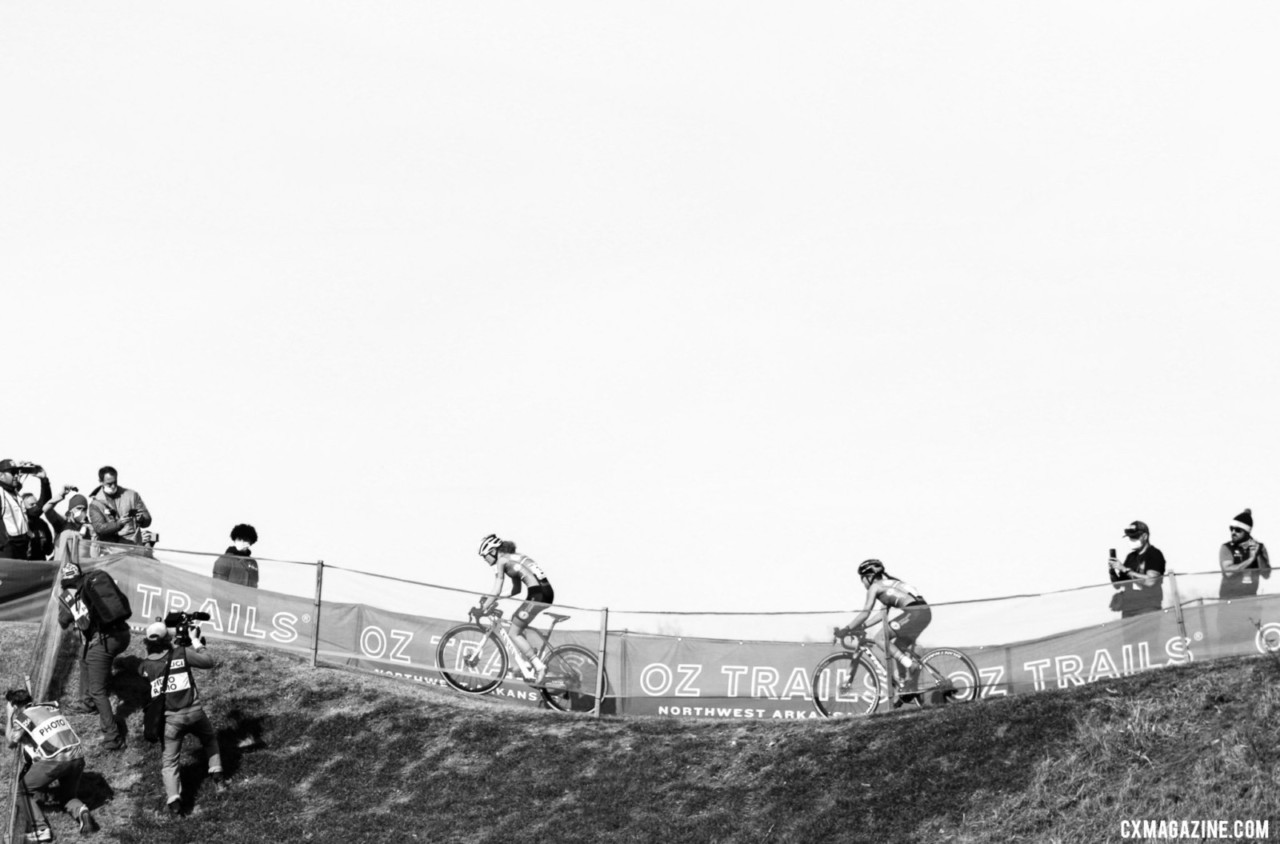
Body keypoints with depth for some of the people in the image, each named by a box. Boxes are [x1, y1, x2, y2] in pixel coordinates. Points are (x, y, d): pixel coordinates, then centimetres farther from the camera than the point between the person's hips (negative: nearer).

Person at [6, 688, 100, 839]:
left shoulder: (21, 716, 4)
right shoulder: (49, 707, 23)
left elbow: (12, 742, 7)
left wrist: (8, 716, 15)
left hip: (54, 759, -6)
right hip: (77, 757, 6)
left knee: (22, 791, 13)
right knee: (68, 796, 28)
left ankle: (42, 829, -1)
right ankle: (81, 812, -4)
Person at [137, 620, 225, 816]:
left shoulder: (145, 666, 1)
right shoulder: (182, 653, -7)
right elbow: (209, 661, 1)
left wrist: (174, 644, 20)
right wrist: (196, 641, 11)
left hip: (169, 719, 0)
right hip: (193, 712, 0)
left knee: (169, 761, 8)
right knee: (210, 739, 30)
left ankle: (173, 800, -9)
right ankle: (216, 774, 25)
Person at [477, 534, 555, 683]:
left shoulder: (502, 561, 0)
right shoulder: (513, 558, 26)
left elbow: (496, 592, -5)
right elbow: (516, 590, 31)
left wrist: (482, 610, 3)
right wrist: (494, 600, 30)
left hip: (537, 594, -9)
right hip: (547, 592, 9)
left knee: (514, 633, 1)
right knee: (516, 626, 23)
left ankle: (539, 666, -7)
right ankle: (527, 665, 21)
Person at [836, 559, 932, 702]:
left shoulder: (875, 587, 3)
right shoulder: (888, 584, 29)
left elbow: (865, 613, -5)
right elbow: (883, 615, 31)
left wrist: (846, 630, -1)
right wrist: (862, 626, 29)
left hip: (914, 613, -9)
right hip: (925, 612, 9)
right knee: (899, 646, 20)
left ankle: (910, 664, -9)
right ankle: (907, 690, 20)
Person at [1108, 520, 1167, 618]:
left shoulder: (1154, 554, -1)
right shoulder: (1131, 557, 17)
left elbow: (1150, 581, -15)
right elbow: (1118, 585, 19)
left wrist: (1125, 569, -13)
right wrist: (1113, 571, -1)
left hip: (1148, 608, -6)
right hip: (1128, 609, 6)